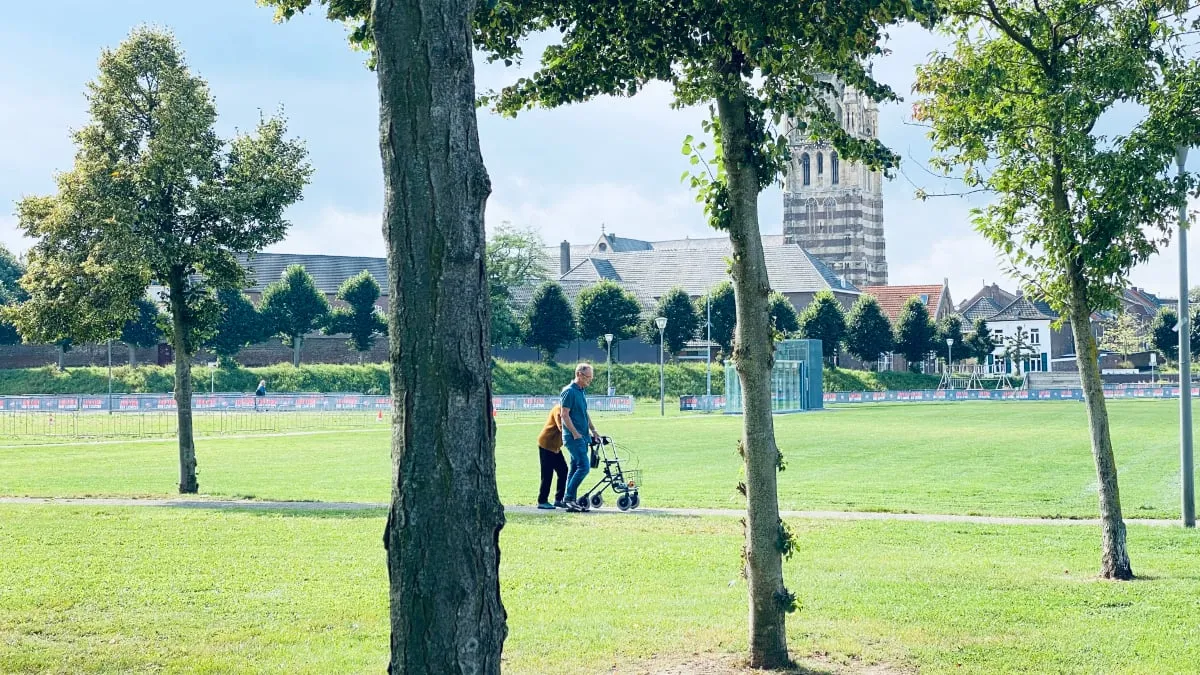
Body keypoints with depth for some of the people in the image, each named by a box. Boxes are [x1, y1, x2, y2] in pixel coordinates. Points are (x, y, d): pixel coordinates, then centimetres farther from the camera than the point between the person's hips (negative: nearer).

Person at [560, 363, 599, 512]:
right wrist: (575, 433, -19)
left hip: (582, 437, 9)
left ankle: (571, 501, 12)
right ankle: (569, 498, -12)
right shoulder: (569, 391, -12)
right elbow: (564, 414, -17)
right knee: (584, 467, -16)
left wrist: (593, 430, 19)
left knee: (575, 469, 9)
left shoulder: (581, 392, 16)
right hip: (573, 437, -9)